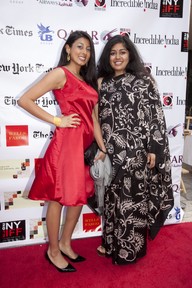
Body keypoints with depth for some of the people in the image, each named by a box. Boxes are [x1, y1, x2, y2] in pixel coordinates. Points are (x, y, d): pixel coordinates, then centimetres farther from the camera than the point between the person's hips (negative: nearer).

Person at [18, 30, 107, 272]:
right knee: (58, 198, 5)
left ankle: (65, 244, 34)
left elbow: (92, 116, 15)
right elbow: (24, 100, -12)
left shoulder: (86, 79, 17)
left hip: (85, 143, 9)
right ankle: (53, 251, 24)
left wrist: (102, 147, 12)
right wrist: (57, 121, -12)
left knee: (81, 195, 15)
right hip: (67, 141, -8)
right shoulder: (60, 73, -6)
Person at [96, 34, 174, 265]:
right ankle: (112, 243, 33)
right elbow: (98, 117, 13)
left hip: (135, 151, -4)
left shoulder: (143, 81, -3)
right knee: (112, 198, 14)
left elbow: (155, 116, -7)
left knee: (132, 198, 5)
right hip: (111, 151, 5)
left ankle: (130, 248, 24)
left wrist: (153, 149, -12)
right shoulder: (103, 83, 11)